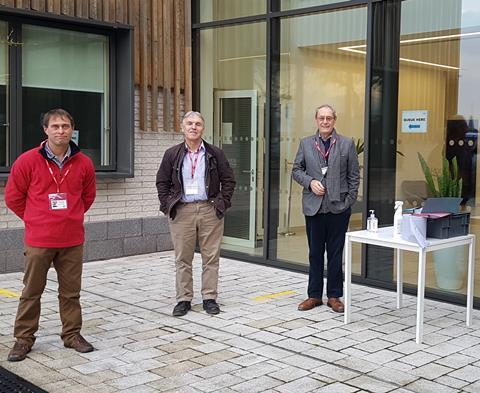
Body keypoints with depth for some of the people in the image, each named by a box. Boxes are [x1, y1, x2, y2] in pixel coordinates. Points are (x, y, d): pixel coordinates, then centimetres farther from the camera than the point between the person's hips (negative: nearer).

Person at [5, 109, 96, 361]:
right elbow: (13, 197, 2)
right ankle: (23, 339, 20)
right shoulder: (28, 161, -6)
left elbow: (88, 196, 16)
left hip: (73, 240, 2)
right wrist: (35, 219, 6)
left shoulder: (83, 163, 2)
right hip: (38, 240, -2)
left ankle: (72, 335, 24)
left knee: (71, 291, 10)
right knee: (31, 291, 8)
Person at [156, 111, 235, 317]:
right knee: (182, 258, 5)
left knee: (211, 257, 4)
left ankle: (210, 298, 14)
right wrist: (167, 205, -1)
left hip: (210, 210, 0)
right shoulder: (172, 154, 7)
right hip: (181, 212, 0)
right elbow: (162, 182, 9)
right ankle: (184, 299, 13)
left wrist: (222, 203, -2)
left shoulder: (215, 154, 6)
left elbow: (228, 180, 7)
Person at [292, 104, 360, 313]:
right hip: (313, 206, 2)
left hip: (338, 207, -1)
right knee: (315, 253, 10)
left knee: (335, 254, 5)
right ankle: (314, 295, 19)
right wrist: (310, 182, -8)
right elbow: (296, 170, 10)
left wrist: (349, 201, -3)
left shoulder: (347, 144, 3)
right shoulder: (306, 143, 8)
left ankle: (334, 296, 16)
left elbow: (354, 176, 3)